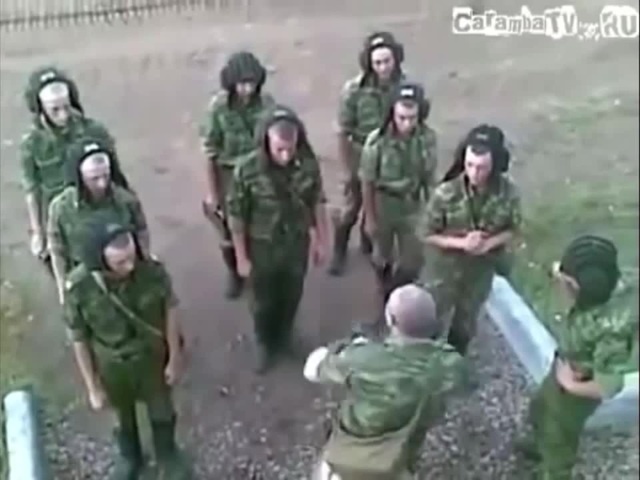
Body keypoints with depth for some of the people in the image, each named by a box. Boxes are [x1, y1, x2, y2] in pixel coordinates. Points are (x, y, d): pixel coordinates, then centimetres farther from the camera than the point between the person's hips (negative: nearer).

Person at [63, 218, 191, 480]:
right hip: (112, 365, 0)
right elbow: (79, 340, -16)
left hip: (153, 356, 1)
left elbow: (169, 311, -11)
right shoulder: (78, 287, -32)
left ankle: (168, 455, 57)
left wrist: (175, 358, -3)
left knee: (161, 411, 26)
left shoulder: (152, 270, -30)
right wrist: (92, 387, -7)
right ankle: (129, 458, 60)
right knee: (123, 416, 28)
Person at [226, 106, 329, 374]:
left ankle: (284, 336, 52)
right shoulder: (247, 170, -26)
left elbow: (317, 203, -2)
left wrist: (321, 240, 5)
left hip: (297, 243, 3)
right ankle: (264, 344, 46)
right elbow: (236, 217, -15)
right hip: (262, 247, -2)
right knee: (263, 301, 19)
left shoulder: (308, 164, -19)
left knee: (291, 296, 23)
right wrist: (241, 258, -9)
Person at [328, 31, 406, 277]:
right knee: (351, 208, 13)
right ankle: (339, 252, 36)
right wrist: (348, 169, -9)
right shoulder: (354, 90, -24)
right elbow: (343, 133, -14)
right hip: (362, 156, -2)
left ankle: (368, 243, 48)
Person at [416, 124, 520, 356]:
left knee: (466, 323, 24)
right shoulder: (446, 193, -29)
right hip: (444, 267, -3)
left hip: (481, 269, 3)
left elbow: (513, 228, -3)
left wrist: (490, 243, -23)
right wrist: (461, 243, -29)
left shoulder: (509, 193, -20)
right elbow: (425, 233, -18)